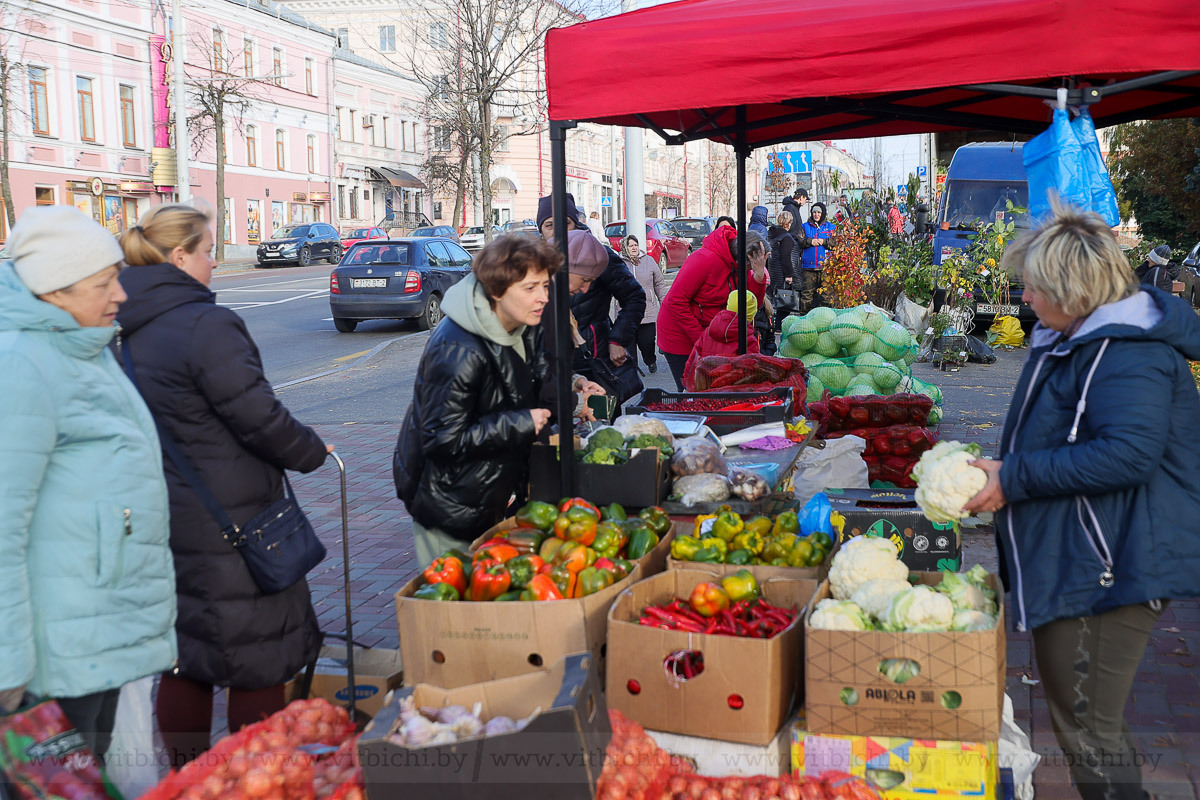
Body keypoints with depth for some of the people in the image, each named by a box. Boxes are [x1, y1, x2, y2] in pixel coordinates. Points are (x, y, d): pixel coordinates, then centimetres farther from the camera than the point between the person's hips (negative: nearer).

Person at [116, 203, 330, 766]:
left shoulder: (122, 333, 5)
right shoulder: (207, 325, -19)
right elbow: (260, 417, -18)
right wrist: (312, 451, -1)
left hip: (160, 523, 8)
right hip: (229, 524, -8)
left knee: (181, 655, 18)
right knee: (259, 657, 7)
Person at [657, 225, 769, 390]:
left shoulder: (738, 266, 1)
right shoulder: (706, 259, -24)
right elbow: (676, 300, -24)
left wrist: (759, 274, -19)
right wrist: (699, 337, -23)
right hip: (679, 336, -7)